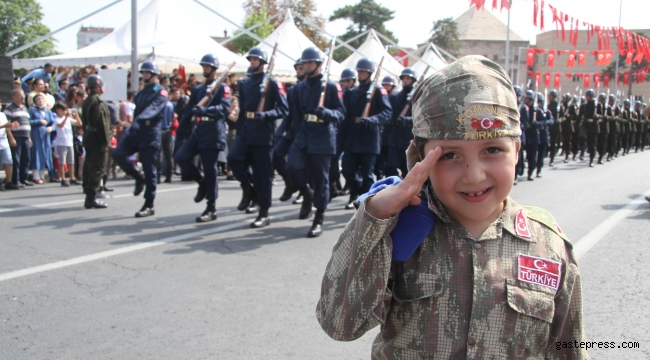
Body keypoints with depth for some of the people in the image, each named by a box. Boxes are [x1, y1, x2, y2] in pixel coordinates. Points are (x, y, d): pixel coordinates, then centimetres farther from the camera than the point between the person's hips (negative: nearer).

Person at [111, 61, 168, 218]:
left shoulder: (161, 92, -7)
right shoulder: (141, 93, 19)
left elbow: (153, 108, -25)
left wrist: (140, 118, -41)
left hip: (151, 135, -7)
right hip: (135, 132, 7)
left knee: (149, 170, -2)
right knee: (117, 154, -14)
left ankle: (149, 206, 7)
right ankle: (139, 178, 9)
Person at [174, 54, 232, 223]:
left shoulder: (223, 88, -1)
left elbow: (224, 108, -18)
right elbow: (189, 110, 20)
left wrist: (204, 110, -32)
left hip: (213, 134, -6)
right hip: (198, 131, 6)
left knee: (210, 169, -4)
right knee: (181, 156, -11)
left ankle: (211, 209, 4)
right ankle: (201, 181, 13)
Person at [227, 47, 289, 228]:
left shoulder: (272, 83, -2)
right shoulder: (244, 84, 15)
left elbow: (283, 109, -7)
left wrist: (266, 115, -23)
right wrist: (239, 131, 17)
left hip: (264, 134, -5)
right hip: (245, 132, 5)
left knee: (263, 173, -1)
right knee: (233, 157, -18)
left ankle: (264, 213, 7)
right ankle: (249, 190, 6)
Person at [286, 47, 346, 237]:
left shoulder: (331, 86, -2)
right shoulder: (299, 88, 12)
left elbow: (341, 113, -5)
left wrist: (325, 112, -24)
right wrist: (294, 133, 16)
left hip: (323, 139, -4)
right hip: (302, 136, 4)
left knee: (321, 178, 0)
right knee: (292, 166, -17)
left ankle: (318, 221, 10)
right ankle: (307, 193, 14)